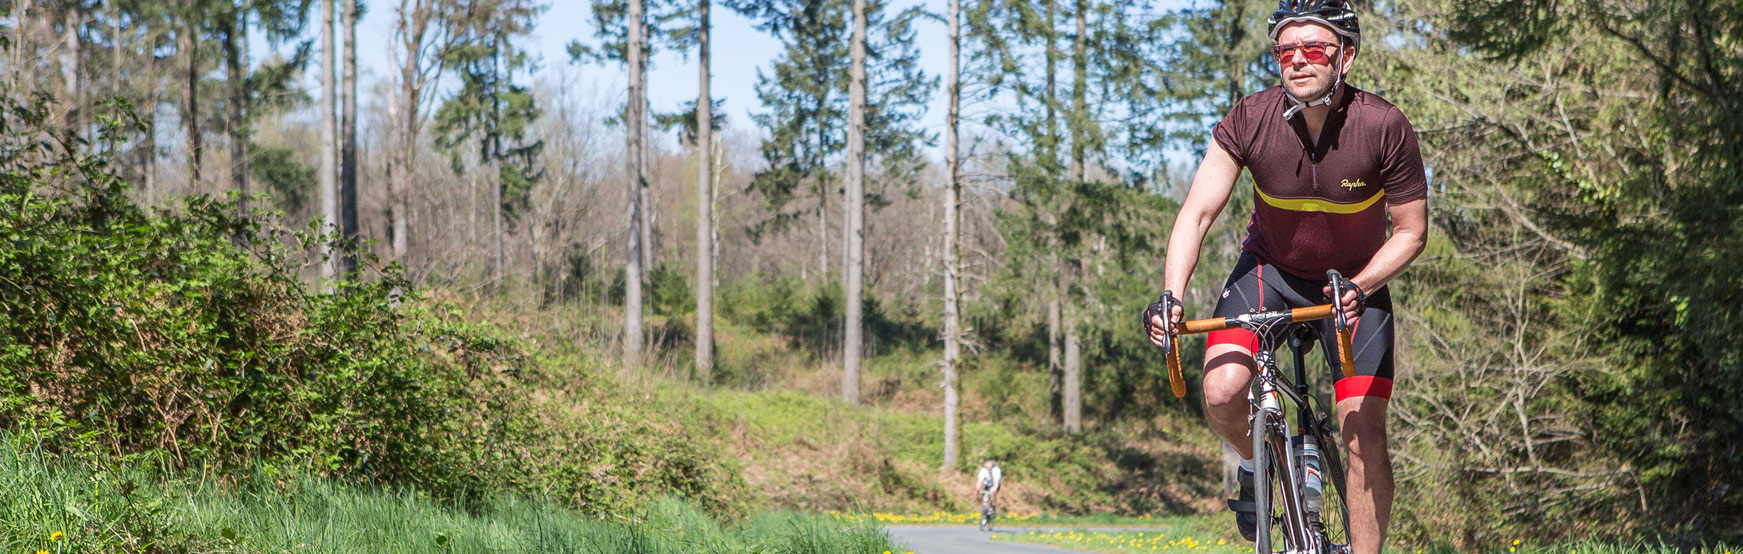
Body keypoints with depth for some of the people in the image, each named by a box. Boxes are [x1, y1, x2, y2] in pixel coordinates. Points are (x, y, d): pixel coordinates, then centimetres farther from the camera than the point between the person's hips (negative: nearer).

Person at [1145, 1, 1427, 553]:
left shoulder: (1384, 127, -24)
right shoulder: (1249, 121, -22)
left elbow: (1411, 231, -15)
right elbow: (1196, 213, -23)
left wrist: (1358, 288, -32)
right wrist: (1170, 296, -38)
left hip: (1356, 283, 0)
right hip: (1271, 268, 1)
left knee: (1364, 434, -10)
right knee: (1223, 392, -23)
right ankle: (1258, 464, 11)